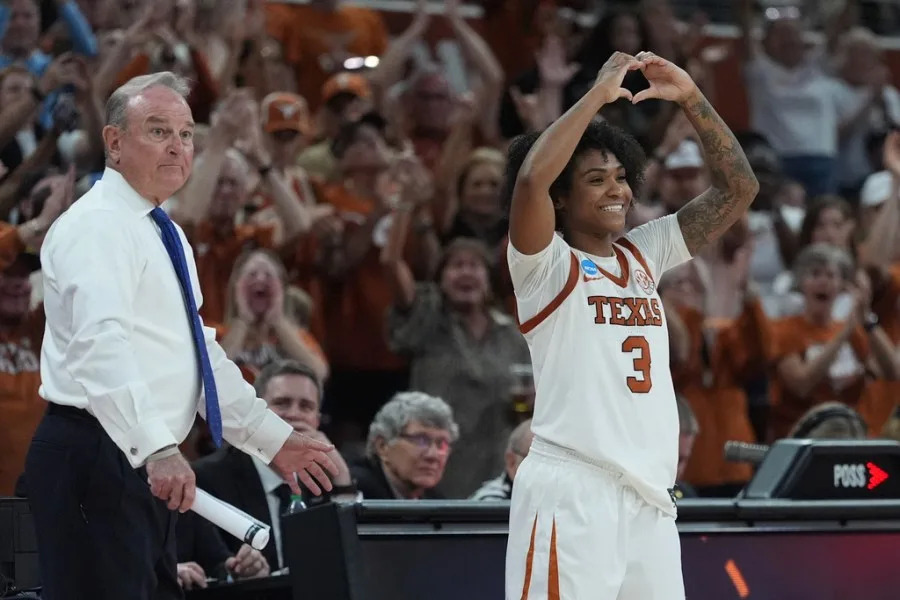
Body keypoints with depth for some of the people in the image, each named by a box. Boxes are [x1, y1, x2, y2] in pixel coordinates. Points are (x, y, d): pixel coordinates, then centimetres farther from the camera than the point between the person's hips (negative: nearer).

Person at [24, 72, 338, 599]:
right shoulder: (97, 226, -12)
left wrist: (274, 438, 22)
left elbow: (201, 351, 28)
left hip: (148, 459, 10)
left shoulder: (167, 235, 20)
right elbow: (102, 346, -27)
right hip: (96, 456, -10)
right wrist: (157, 448, -39)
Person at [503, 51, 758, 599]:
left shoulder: (644, 255, 18)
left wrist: (692, 99, 6)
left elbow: (738, 189, 16)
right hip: (572, 493, -7)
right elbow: (531, 178, -20)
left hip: (650, 499, 7)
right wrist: (599, 94, -13)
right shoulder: (546, 264, 0)